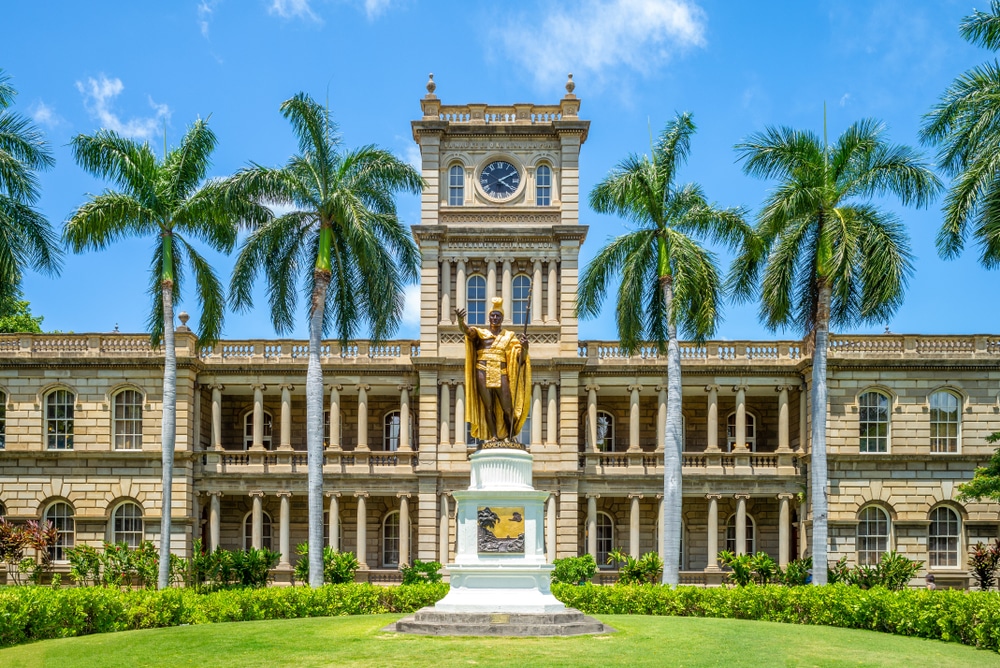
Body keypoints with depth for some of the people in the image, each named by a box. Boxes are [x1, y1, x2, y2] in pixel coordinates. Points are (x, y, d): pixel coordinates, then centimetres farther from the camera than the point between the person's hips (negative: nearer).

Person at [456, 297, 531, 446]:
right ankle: (494, 437, 6)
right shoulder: (480, 333, 9)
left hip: (501, 374, 1)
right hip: (483, 373, -1)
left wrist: (524, 346, -20)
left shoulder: (509, 336, 12)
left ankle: (511, 435, 15)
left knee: (507, 408, -4)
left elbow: (521, 357, 3)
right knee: (488, 406, -1)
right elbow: (466, 330, -13)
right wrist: (461, 320, -36)